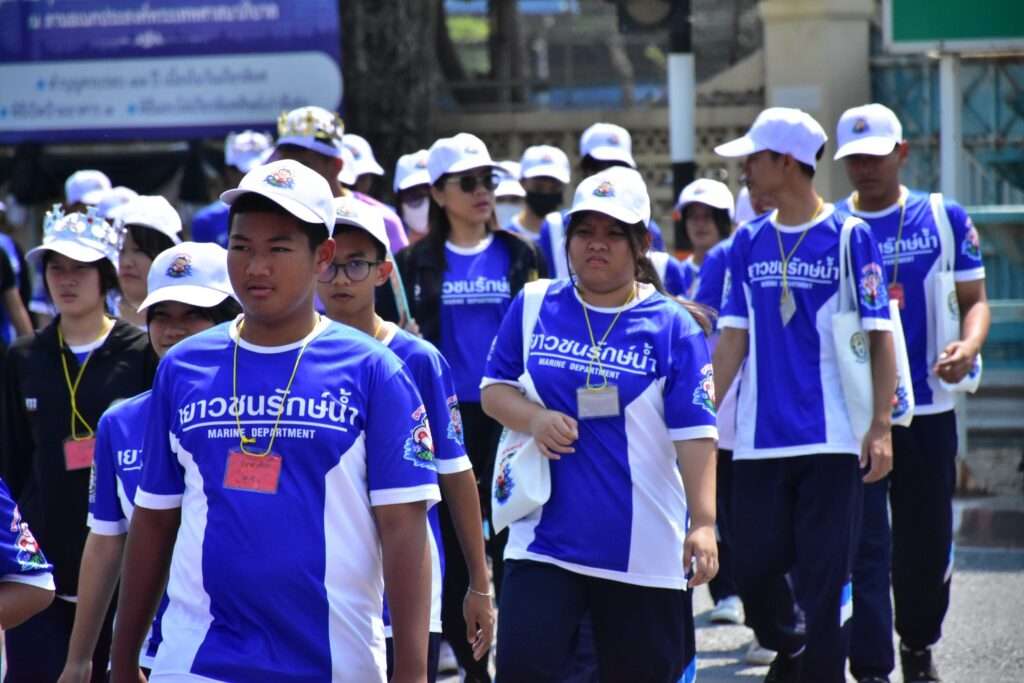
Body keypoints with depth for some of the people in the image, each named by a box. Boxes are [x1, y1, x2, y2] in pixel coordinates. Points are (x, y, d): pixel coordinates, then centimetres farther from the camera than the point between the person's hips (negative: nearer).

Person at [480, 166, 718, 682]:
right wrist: (533, 418, -10)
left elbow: (694, 431, -6)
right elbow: (494, 388, 12)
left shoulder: (672, 326, -3)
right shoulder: (533, 309, 6)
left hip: (645, 547, -1)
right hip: (544, 537, 1)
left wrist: (703, 522, -15)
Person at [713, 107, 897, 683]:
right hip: (759, 438, 4)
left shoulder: (850, 237, -3)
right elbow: (735, 338, 10)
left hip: (832, 439, -4)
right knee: (755, 568, 5)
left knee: (824, 576, -3)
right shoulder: (749, 242, 9)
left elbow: (880, 336, -5)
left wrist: (881, 426, -12)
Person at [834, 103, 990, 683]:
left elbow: (974, 298, 5)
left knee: (928, 540, 11)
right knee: (864, 546, -8)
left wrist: (969, 346, -16)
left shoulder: (944, 218, 3)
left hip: (927, 408, 1)